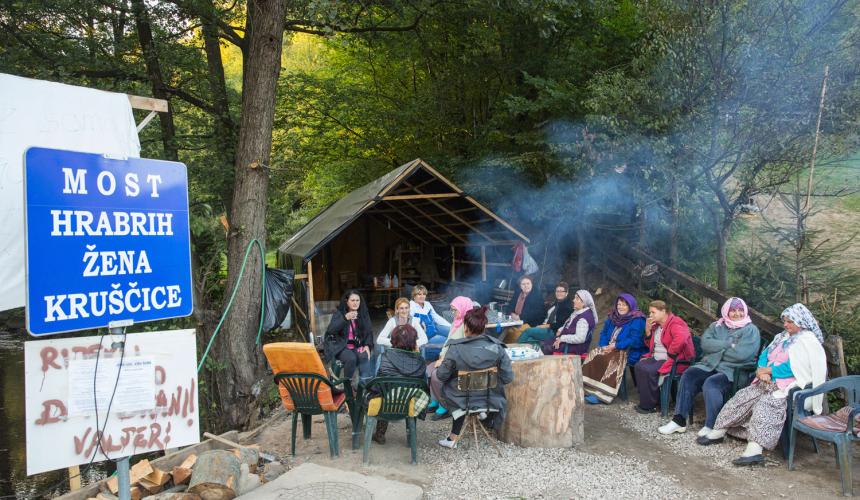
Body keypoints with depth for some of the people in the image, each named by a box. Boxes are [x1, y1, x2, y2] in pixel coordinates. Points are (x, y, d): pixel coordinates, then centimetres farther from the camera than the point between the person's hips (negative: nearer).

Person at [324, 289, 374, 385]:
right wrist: (345, 318, -29)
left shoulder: (363, 314, 7)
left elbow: (369, 332, 12)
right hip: (341, 346, -3)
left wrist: (367, 345, -7)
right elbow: (330, 330, -17)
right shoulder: (339, 313, -2)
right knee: (351, 358, -32)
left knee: (365, 357, -28)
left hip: (358, 346, 3)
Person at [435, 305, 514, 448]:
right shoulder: (496, 348, -16)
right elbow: (508, 378, -10)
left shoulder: (455, 349, -20)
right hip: (490, 402, 3)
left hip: (461, 402, -3)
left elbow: (441, 375, -11)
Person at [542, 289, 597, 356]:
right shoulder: (577, 312, 6)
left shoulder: (584, 318, -25)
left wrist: (562, 338, -25)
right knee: (542, 345, 4)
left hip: (574, 347, -10)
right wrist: (561, 330, 4)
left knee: (545, 348, -14)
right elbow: (568, 325, 23)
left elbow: (580, 338, -33)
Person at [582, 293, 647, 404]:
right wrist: (604, 346, -4)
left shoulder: (637, 320, -5)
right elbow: (604, 334, 17)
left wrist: (615, 346, -20)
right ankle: (590, 389, -27)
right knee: (594, 354, -20)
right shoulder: (613, 317, 17)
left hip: (629, 353, -7)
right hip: (610, 349, 7)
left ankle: (602, 395, -32)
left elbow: (634, 340, -16)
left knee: (609, 359, -33)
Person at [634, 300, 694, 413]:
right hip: (657, 358, 10)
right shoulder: (656, 325, 15)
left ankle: (648, 406, -13)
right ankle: (646, 399, -3)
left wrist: (669, 354, -27)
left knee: (648, 370, -26)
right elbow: (650, 344, 22)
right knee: (638, 366, -8)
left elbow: (680, 339, -35)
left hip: (673, 360, -9)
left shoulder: (675, 323, -14)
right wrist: (648, 330, 6)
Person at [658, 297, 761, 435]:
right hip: (709, 365, 5)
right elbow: (705, 343, -2)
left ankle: (712, 428, -21)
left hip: (733, 370, -5)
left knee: (710, 384, -32)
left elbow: (742, 353, -15)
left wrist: (717, 349, -4)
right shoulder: (716, 326, 17)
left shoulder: (751, 330, 1)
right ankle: (679, 420, -18)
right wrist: (729, 344, -12)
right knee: (688, 376, -21)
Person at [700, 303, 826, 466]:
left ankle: (755, 449, -46)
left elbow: (791, 368, -18)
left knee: (765, 403, -33)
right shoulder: (782, 337, 20)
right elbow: (764, 356, 15)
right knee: (742, 396, -8)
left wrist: (767, 370, -9)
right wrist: (762, 371, -6)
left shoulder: (807, 341, -7)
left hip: (791, 386, -8)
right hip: (769, 382, 9)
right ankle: (718, 431, -6)